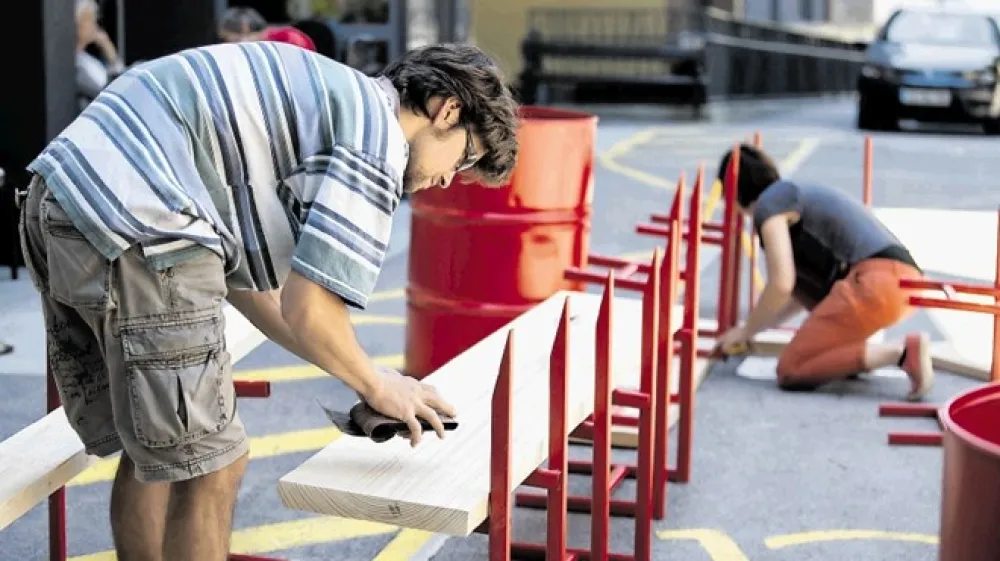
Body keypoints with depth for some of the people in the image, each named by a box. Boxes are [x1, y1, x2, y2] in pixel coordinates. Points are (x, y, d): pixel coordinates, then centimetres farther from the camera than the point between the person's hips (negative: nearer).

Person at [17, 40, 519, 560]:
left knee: (153, 452, 20)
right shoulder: (378, 139, -5)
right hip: (131, 225, -10)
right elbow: (308, 309, -10)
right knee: (206, 466, 1)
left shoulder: (328, 100, 24)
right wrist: (376, 385, 9)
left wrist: (358, 377, 26)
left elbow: (248, 280, 25)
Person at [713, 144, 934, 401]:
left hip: (878, 282, -9)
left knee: (790, 371, -4)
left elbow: (781, 286, -9)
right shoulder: (798, 197, 29)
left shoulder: (769, 204, 2)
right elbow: (799, 286, 37)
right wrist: (757, 327, 40)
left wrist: (747, 330, 7)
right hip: (902, 280, 9)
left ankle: (901, 352, -16)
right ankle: (854, 349, 12)